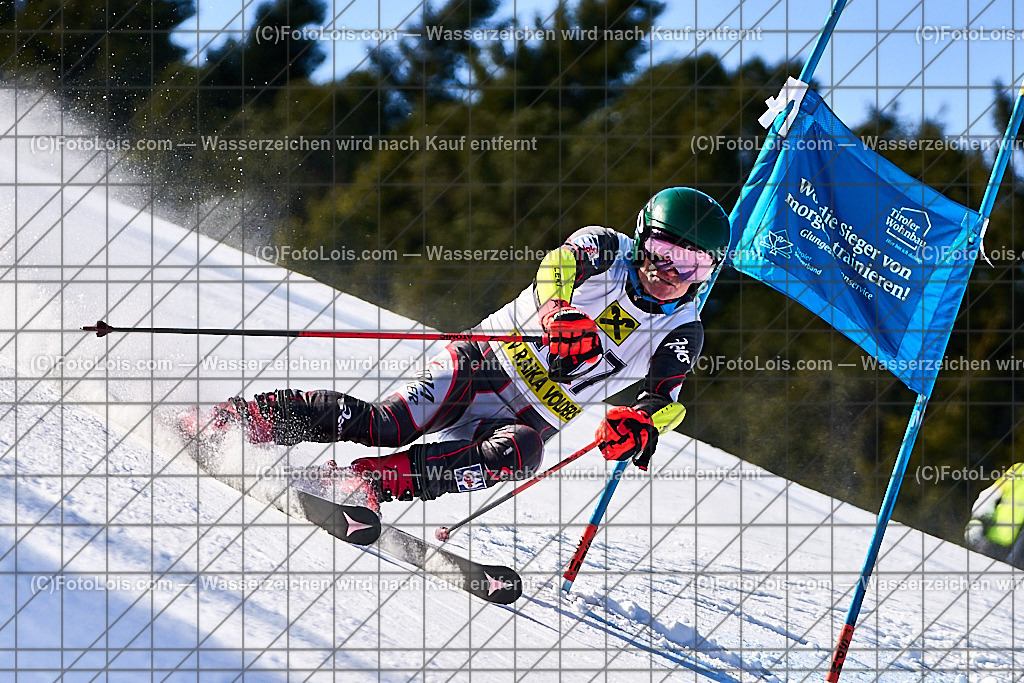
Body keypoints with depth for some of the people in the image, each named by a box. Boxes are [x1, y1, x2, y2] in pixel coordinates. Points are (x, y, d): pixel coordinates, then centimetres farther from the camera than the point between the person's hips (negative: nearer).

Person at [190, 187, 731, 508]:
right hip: (489, 359, -2)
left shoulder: (681, 337, 3)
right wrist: (561, 312, -46)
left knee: (517, 457, -33)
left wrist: (641, 427, -32)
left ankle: (368, 482, -39)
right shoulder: (606, 249, -3)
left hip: (531, 419, 2)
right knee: (387, 425, -22)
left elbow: (662, 402, -7)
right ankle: (246, 416, -11)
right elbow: (559, 263, -23)